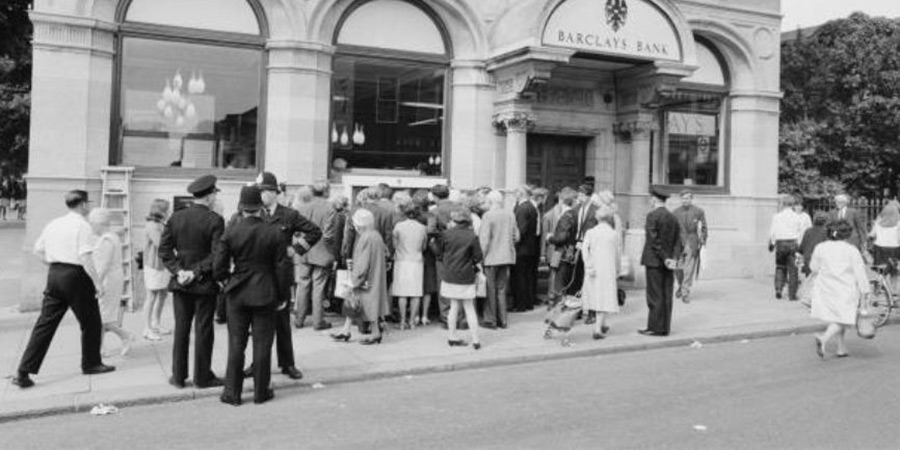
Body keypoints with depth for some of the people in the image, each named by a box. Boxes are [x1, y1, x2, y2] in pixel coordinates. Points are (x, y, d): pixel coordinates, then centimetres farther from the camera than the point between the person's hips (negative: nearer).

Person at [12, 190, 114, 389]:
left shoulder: (53, 224, 11)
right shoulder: (82, 225, -11)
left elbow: (38, 250, 17)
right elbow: (85, 257, -18)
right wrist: (97, 283, -16)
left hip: (54, 274, 7)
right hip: (75, 276, -7)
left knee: (45, 324, 7)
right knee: (90, 322, 11)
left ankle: (23, 372, 4)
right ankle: (91, 364, 23)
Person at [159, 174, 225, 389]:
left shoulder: (175, 217, 3)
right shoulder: (215, 220, -12)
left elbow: (164, 249, 1)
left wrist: (178, 270, -4)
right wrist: (197, 272, -12)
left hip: (181, 282, 4)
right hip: (205, 283, -4)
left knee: (181, 330, 11)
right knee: (203, 330, 4)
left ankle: (178, 376, 17)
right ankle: (202, 377, 12)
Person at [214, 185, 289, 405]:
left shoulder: (231, 230, -8)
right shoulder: (274, 232, -9)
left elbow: (218, 266, -6)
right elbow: (282, 268, -6)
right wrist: (283, 295, 5)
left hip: (237, 294, 1)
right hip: (265, 294, -1)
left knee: (236, 344, 10)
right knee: (262, 344, 8)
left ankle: (232, 392, 16)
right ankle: (261, 391, 16)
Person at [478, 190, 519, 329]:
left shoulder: (488, 215, -14)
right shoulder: (510, 214, 3)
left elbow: (484, 239, -17)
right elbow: (516, 237, 8)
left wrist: (482, 255, -8)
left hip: (491, 257, -5)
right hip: (507, 257, 5)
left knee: (490, 289, 5)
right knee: (502, 289, 15)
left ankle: (490, 320, 10)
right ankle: (502, 320, 20)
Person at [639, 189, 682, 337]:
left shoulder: (652, 216, -10)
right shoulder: (673, 217, 11)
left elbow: (654, 240, -16)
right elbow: (678, 241, 8)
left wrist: (665, 258, -12)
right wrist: (673, 258, -1)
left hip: (654, 261, -7)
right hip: (668, 264, 7)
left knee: (655, 296, -3)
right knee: (666, 296, 9)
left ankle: (655, 328, 0)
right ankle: (665, 327, 13)